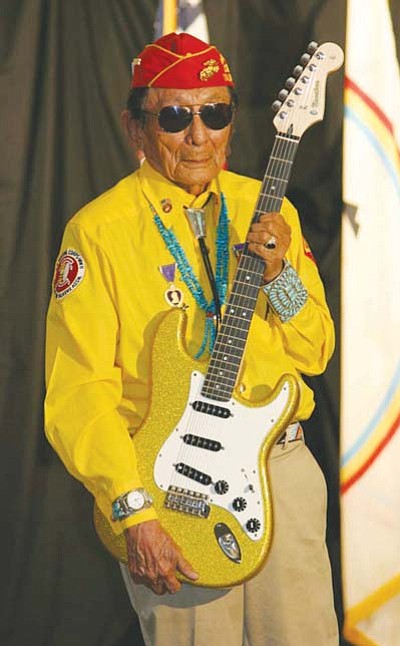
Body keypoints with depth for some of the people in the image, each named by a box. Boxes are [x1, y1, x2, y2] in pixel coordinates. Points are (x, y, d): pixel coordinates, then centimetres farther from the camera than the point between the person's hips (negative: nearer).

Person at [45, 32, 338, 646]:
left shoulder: (265, 209, 7)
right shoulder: (98, 231, -8)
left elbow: (315, 353, 8)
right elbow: (78, 395, -12)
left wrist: (278, 273, -10)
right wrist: (135, 513, -20)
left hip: (280, 468, 4)